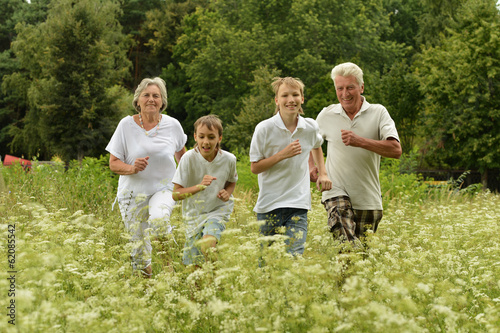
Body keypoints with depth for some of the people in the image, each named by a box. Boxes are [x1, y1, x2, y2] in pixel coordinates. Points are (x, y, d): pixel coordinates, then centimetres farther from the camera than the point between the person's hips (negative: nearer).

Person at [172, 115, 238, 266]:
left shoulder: (228, 159, -10)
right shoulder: (189, 158, -17)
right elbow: (176, 194, -17)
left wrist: (227, 193, -10)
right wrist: (199, 186, -32)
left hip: (218, 211, -1)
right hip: (194, 214, 1)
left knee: (207, 244, -29)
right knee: (194, 265, 3)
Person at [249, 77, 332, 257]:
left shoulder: (310, 127, 1)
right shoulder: (264, 129, -9)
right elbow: (255, 167, -6)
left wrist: (323, 173, 12)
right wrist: (283, 154, -18)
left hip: (298, 205, 1)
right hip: (269, 204, -1)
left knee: (294, 255, -12)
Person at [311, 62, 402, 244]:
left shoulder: (378, 113, 0)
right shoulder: (326, 115, 6)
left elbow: (395, 150, -13)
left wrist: (360, 141, -23)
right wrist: (311, 166, 5)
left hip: (368, 197, 1)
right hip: (337, 191, -1)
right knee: (346, 244, -27)